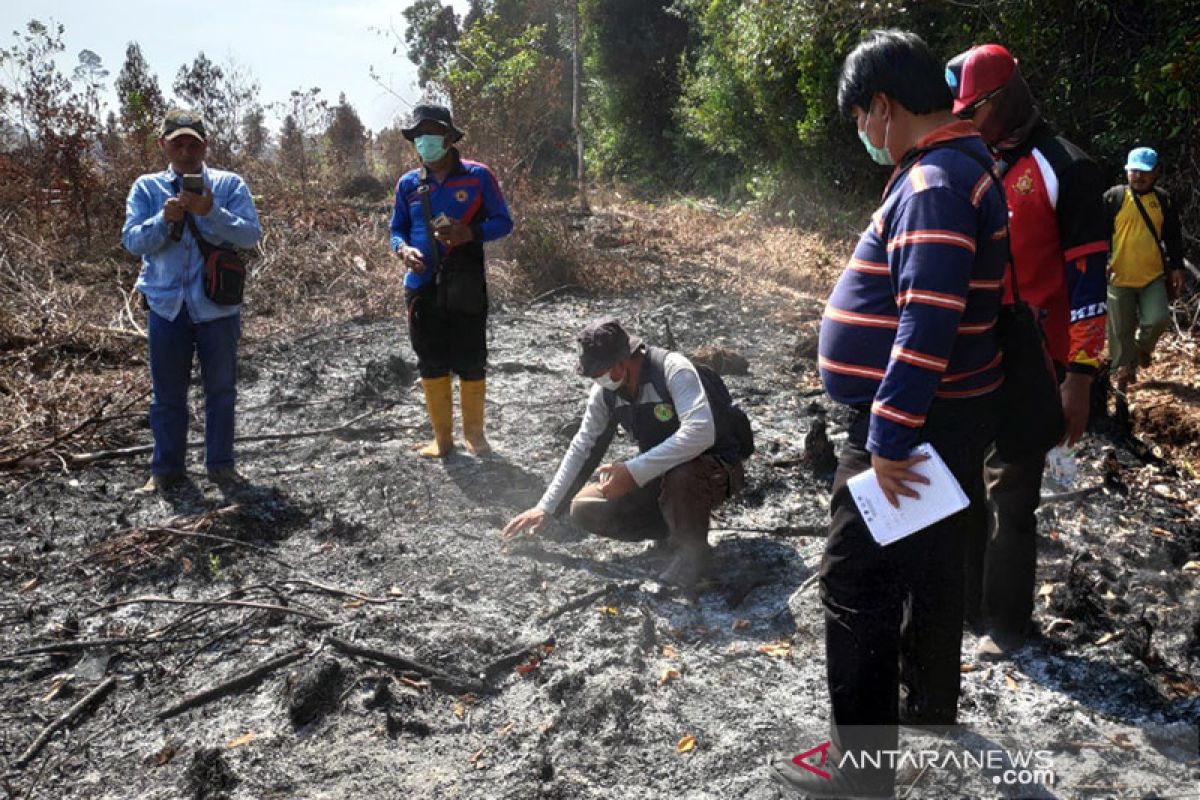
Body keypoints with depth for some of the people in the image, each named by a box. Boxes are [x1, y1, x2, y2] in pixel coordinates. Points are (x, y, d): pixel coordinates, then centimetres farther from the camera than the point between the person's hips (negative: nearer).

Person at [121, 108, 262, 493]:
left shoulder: (229, 185, 0)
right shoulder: (146, 188, 5)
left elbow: (251, 234, -11)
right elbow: (132, 241, -3)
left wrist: (211, 212, -25)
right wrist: (165, 219, -20)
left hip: (217, 305, -1)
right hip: (166, 305, 1)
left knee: (221, 388, 9)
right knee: (167, 392, 9)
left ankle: (220, 463, 23)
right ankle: (166, 469, 21)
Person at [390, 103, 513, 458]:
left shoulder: (477, 176, -2)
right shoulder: (408, 183, 8)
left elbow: (503, 222, 0)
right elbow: (397, 229, 16)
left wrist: (469, 233, -18)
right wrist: (403, 249, -7)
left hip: (466, 286, -3)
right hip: (422, 286, 3)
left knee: (470, 361, 4)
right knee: (432, 363, 8)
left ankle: (474, 432, 22)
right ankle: (442, 437, 20)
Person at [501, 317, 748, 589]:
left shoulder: (673, 369, -28)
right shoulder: (606, 392, -6)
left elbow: (700, 433, -40)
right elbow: (582, 448, 1)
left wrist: (634, 471, -39)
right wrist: (545, 508, -2)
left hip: (715, 470, -7)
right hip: (660, 475, 7)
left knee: (680, 476, -41)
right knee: (584, 508, -4)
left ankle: (693, 549, -14)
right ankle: (676, 529, 7)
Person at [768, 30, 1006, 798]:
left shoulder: (933, 184, -21)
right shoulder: (955, 167, 12)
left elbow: (928, 324, -29)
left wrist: (890, 438, -26)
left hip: (913, 423, -10)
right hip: (943, 414, 10)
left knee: (858, 587, -3)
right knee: (930, 570, 21)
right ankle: (932, 708, 39)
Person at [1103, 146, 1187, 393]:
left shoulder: (1163, 199, 6)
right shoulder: (1113, 197, -3)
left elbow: (1173, 237, 11)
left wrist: (1177, 267, 6)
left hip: (1154, 276, 2)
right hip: (1120, 277, -2)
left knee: (1158, 320, -12)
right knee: (1121, 330, 4)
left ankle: (1143, 347, 21)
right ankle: (1124, 368, 22)